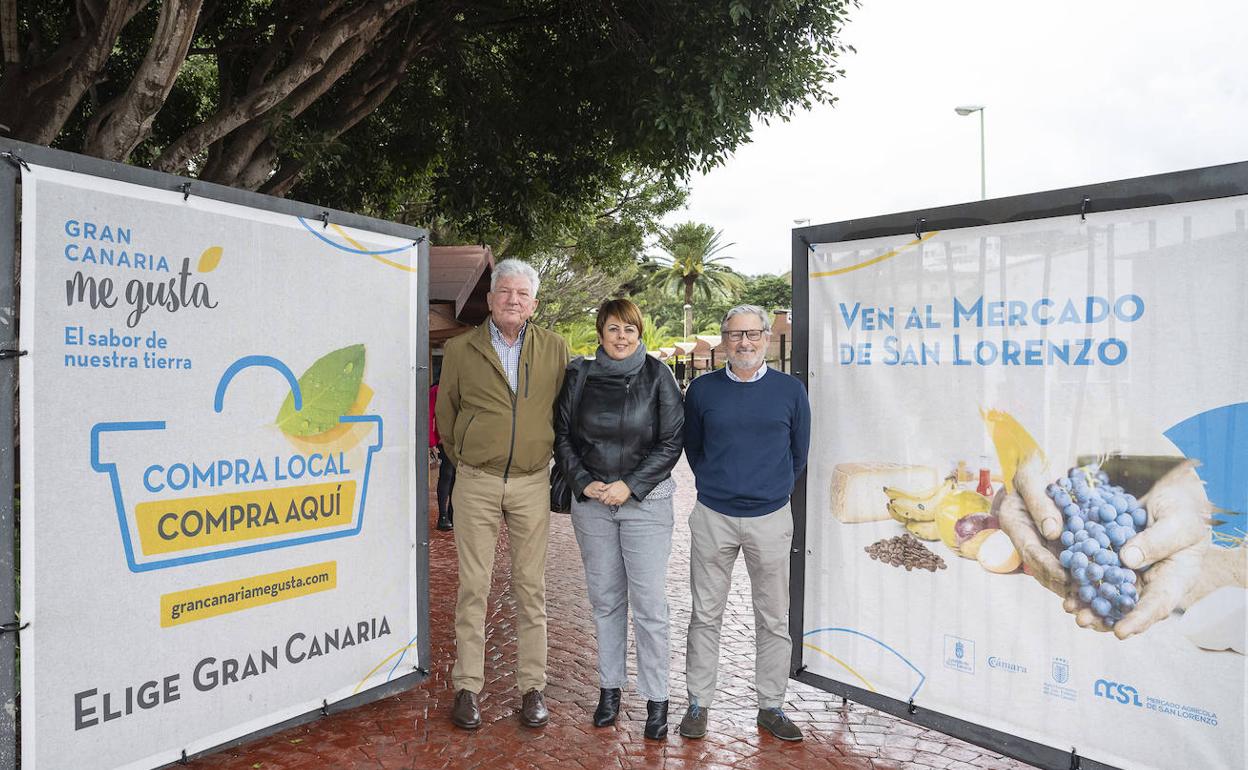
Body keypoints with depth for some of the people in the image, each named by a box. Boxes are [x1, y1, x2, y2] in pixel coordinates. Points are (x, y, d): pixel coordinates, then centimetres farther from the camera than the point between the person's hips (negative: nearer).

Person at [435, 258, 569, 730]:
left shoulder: (555, 349, 3)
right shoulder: (461, 350, 2)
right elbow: (445, 412, 12)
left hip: (532, 484, 1)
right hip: (476, 483, 0)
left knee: (531, 588, 7)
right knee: (473, 587, 4)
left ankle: (533, 687, 18)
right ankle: (467, 687, 16)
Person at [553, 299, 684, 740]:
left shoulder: (656, 376, -2)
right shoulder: (579, 377, 5)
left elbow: (672, 441, -4)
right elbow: (562, 435, 8)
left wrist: (631, 486, -11)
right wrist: (583, 483, -5)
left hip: (645, 502, -2)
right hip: (591, 502, 3)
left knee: (649, 602, -2)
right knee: (605, 599, 11)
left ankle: (656, 698, 11)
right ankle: (610, 687, 25)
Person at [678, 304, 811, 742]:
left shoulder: (790, 390, 2)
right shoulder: (702, 390, 2)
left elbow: (799, 453, 12)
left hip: (770, 519, 0)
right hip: (713, 517, 0)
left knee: (774, 620, 8)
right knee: (706, 615, 7)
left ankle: (771, 707, 23)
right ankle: (698, 704, 20)